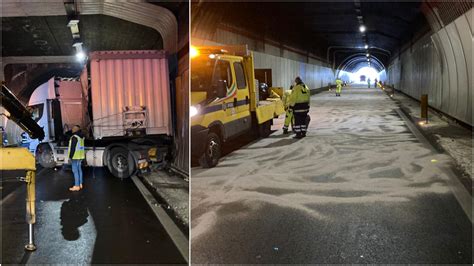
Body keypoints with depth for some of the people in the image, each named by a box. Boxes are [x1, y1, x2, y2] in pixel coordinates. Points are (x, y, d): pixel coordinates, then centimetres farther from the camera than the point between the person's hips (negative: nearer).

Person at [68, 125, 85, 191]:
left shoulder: (74, 137, -17)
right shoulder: (81, 136, 12)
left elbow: (73, 147, -19)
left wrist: (71, 156, -14)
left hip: (75, 156, -9)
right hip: (80, 156, 9)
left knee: (75, 171, -6)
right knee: (79, 170, 14)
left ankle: (77, 186, -4)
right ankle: (80, 184, 20)